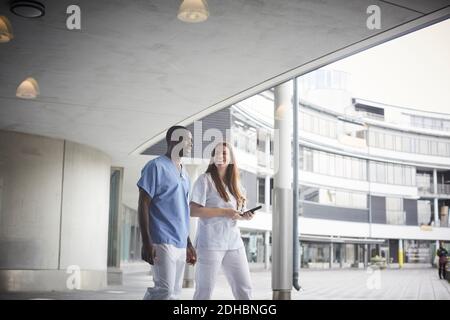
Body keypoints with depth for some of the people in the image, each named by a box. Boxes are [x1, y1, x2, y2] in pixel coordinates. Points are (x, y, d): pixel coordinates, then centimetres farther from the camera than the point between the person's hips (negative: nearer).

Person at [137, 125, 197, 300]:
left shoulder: (184, 174, 20)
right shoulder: (156, 166, -5)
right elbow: (143, 204, -10)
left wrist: (188, 244, 21)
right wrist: (146, 242, -18)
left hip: (180, 243, 8)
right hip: (163, 241, -8)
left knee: (174, 292, 8)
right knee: (165, 291, -15)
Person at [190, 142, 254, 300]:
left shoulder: (235, 183, 14)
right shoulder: (205, 179, -6)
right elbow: (193, 210, -15)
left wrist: (243, 215, 2)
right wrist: (224, 212, -18)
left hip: (234, 243, 6)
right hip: (210, 243, -6)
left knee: (244, 289, 8)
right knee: (204, 291, 1)